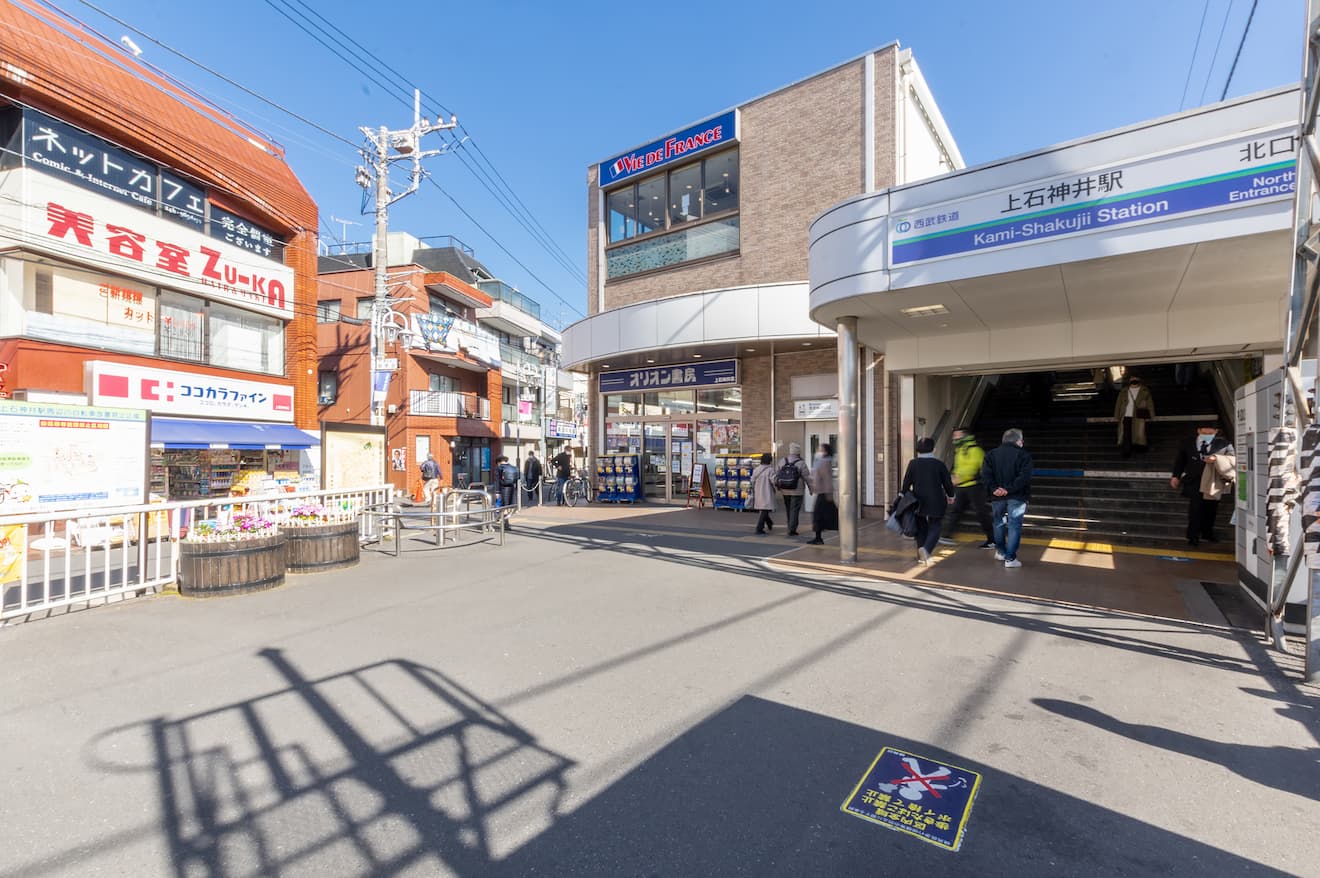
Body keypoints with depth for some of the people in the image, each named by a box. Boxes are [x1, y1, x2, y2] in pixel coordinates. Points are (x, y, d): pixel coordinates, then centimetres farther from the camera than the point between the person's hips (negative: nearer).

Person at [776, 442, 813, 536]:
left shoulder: (783, 462, 3)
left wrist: (777, 484, 22)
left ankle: (791, 528, 25)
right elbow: (807, 477, -7)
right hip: (797, 492, -5)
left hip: (785, 491, 5)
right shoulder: (801, 463, -10)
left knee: (788, 510, 15)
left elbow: (777, 475, 8)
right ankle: (792, 530, -4)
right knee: (794, 510, -1)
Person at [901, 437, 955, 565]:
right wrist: (950, 496, 17)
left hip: (918, 501, 2)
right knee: (934, 527, 6)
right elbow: (947, 483, 0)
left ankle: (921, 555, 17)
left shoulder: (913, 463, -3)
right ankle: (926, 549, -18)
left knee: (921, 527, 15)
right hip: (936, 502, -2)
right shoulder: (939, 464, -6)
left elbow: (906, 482, -2)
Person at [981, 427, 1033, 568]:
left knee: (999, 523, 20)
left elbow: (985, 474, -6)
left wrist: (994, 488, -12)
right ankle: (1010, 558, 0)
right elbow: (1024, 476, -17)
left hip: (997, 497, 4)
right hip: (1016, 497, -3)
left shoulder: (991, 454, 6)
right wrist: (1010, 489, -18)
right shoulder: (1023, 454, -5)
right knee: (1014, 526, 2)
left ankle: (1000, 552, 31)